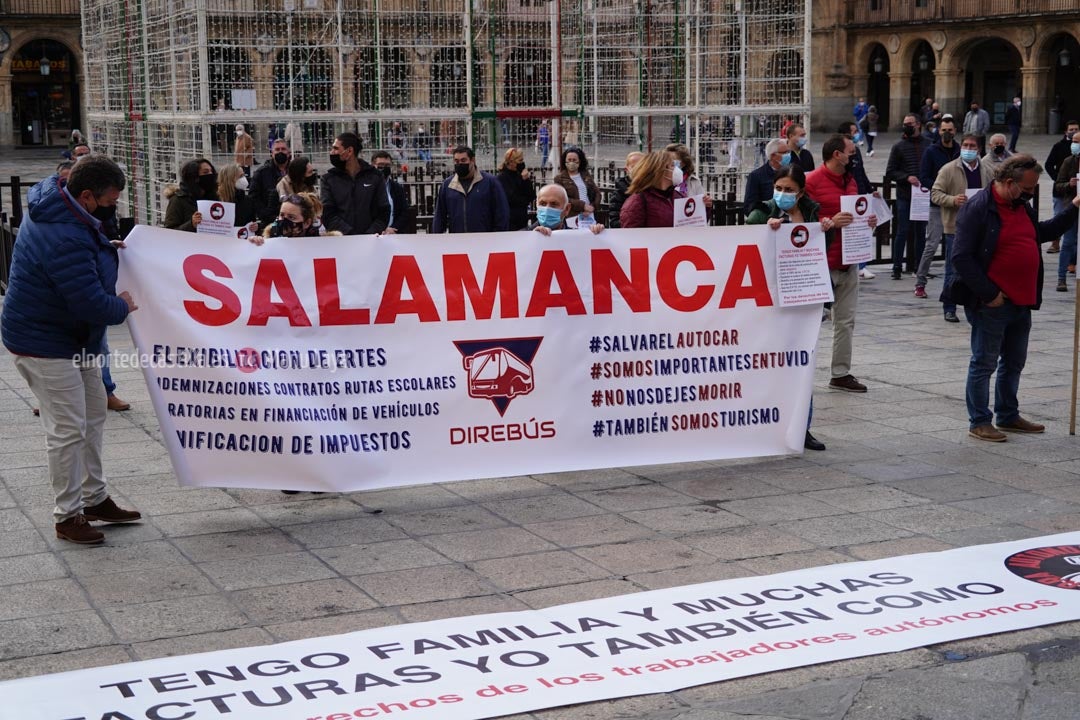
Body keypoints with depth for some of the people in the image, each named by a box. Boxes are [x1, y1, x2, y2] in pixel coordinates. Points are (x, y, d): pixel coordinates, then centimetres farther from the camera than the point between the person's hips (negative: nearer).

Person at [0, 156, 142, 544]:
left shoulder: (55, 204, 1)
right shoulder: (66, 240, -32)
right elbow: (92, 304, -31)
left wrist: (104, 248, 7)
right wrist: (123, 306, -11)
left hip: (73, 338, 11)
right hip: (46, 345, -11)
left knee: (93, 416, 17)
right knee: (68, 430, -5)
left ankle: (95, 499, 28)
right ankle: (67, 516, 7)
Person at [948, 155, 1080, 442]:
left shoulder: (1023, 206, 10)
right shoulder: (977, 209, -16)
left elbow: (1041, 232, 30)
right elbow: (961, 257, -20)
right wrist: (989, 294, -20)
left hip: (1021, 302, 9)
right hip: (991, 303, -8)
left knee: (1014, 363, 18)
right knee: (984, 364, 2)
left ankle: (1008, 416, 32)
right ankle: (979, 422, 12)